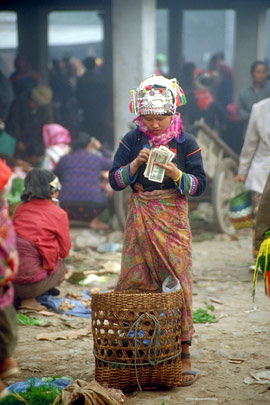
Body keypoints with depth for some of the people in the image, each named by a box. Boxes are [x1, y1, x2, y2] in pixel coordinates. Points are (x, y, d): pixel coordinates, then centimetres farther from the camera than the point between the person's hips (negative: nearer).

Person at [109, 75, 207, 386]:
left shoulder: (185, 142, -1)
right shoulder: (133, 140, 3)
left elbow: (200, 185, -2)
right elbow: (115, 180, 1)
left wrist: (177, 175, -20)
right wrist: (135, 163, -15)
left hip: (173, 220, -2)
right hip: (139, 220, 2)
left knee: (177, 282, -4)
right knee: (134, 282, 1)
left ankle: (183, 354, 0)